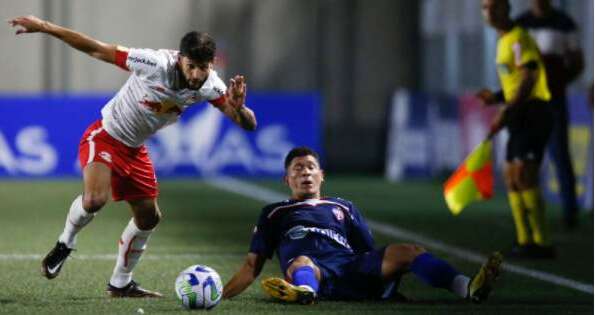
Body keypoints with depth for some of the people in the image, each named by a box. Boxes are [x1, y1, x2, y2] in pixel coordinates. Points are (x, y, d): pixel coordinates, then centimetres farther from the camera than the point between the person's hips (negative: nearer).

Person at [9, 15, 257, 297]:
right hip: (106, 136, -6)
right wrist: (44, 27, -27)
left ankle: (120, 284, 31)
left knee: (149, 216, 11)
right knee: (95, 200, -29)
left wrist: (237, 107, -38)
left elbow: (249, 124, -13)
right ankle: (65, 245, 2)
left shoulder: (209, 86, -14)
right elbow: (98, 50, -25)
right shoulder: (156, 64, -31)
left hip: (134, 150, 6)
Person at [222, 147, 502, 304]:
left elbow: (371, 254, 28)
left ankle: (468, 288, -46)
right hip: (313, 271, -3)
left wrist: (389, 281, 10)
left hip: (353, 268, 3)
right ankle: (303, 291, -79)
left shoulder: (343, 208, 36)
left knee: (407, 251, -22)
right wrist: (219, 298, 10)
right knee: (300, 264, -40)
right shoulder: (275, 214, 31)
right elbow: (253, 265, 23)